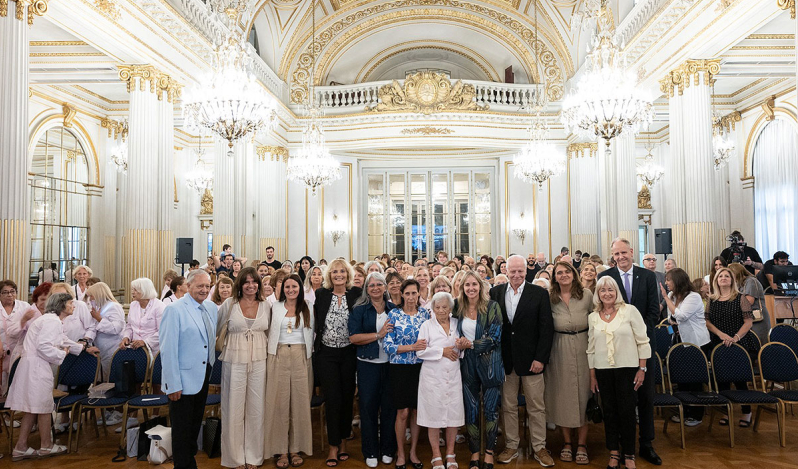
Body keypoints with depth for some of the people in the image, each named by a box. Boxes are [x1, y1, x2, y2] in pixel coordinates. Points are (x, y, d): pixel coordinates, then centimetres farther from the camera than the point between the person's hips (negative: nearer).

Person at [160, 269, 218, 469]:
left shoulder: (212, 308, 6)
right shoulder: (175, 309, -16)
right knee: (182, 428, 5)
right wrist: (173, 384, -20)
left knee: (195, 425, 20)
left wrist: (210, 372, 14)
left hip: (203, 377, 7)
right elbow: (168, 349, -18)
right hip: (183, 381, -7)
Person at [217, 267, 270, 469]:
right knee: (234, 407, 4)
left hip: (259, 361, 2)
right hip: (235, 361, -2)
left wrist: (269, 351, 7)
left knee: (256, 408, 7)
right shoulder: (229, 304, -2)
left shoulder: (266, 305, 4)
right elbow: (216, 329, 6)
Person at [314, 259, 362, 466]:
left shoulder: (356, 294, -1)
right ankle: (333, 446, 11)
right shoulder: (321, 294, 0)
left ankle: (343, 440, 26)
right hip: (327, 354, -1)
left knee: (347, 398, 9)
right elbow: (316, 321, 6)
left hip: (348, 353, 1)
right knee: (333, 399, -1)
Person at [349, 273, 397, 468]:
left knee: (389, 406, 7)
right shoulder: (359, 310, 1)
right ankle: (370, 452, 19)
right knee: (368, 407, 5)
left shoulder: (394, 309, 8)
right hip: (368, 365, -2)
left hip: (391, 363, 2)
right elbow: (353, 337, -10)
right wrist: (379, 335, -16)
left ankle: (388, 450, 23)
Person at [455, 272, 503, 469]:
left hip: (489, 362, -3)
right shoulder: (459, 308, 4)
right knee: (471, 410, 7)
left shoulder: (492, 307, -6)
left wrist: (471, 344, -14)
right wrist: (460, 344, -6)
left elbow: (495, 337, -10)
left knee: (490, 409, 3)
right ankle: (474, 453, 21)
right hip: (467, 364, 3)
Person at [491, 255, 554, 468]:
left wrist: (540, 358, -10)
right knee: (508, 406, 11)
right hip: (505, 360, 2)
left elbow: (547, 328, -5)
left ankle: (539, 448, 21)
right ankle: (511, 446, 25)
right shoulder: (495, 292, 3)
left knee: (536, 407, 7)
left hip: (531, 359, -2)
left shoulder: (539, 293, -2)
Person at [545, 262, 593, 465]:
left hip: (583, 348, 0)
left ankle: (581, 444, 16)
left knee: (583, 394, 4)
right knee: (562, 395, 7)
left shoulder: (587, 294, -1)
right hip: (560, 350, 1)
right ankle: (567, 442, 21)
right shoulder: (549, 298, 0)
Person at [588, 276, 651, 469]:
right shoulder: (593, 317, 5)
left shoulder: (630, 310, -4)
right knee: (609, 411, 8)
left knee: (626, 411, 2)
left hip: (627, 368, -3)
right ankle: (614, 453, 21)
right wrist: (592, 376, 9)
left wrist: (642, 369, -6)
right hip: (603, 370, 3)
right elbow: (591, 348, 9)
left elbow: (642, 341, -3)